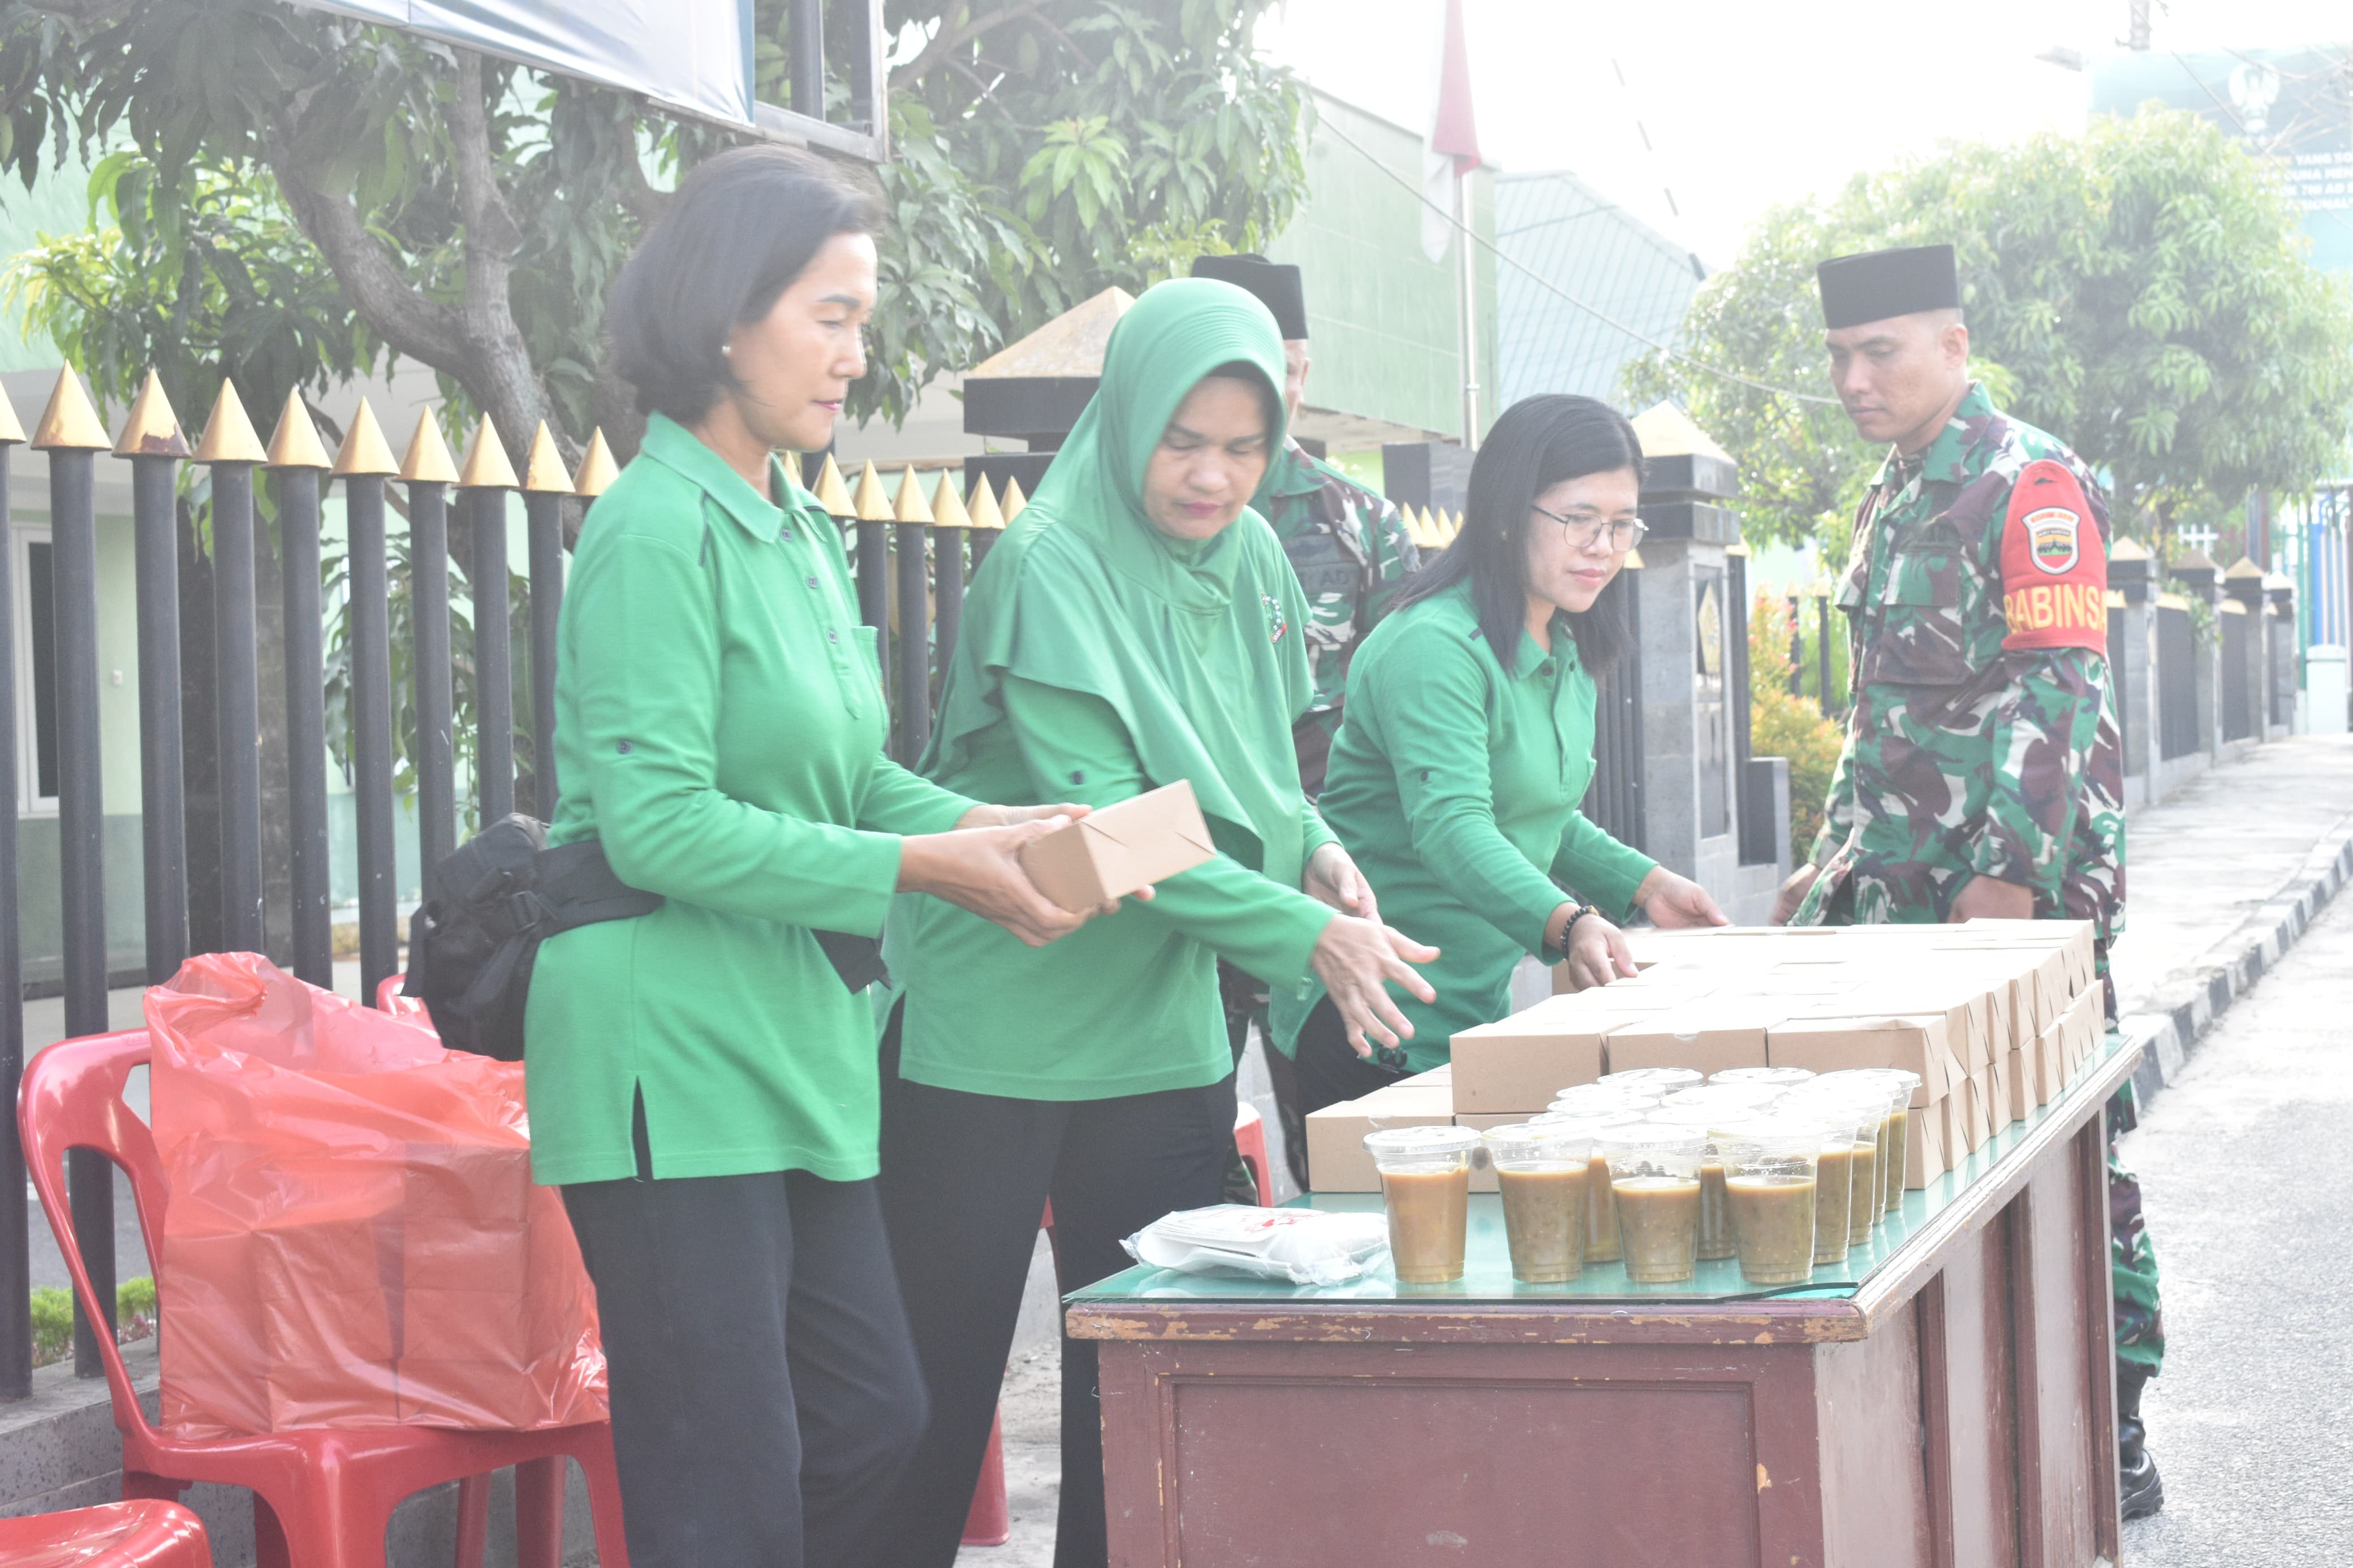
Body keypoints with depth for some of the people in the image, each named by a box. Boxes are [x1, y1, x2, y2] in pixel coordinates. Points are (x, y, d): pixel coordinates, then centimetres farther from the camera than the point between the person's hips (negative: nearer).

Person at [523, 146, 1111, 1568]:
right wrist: (920, 867, -17)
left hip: (793, 1039, 9)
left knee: (874, 1418, 13)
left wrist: (989, 828, 0)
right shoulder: (659, 529, -13)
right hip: (669, 1049, -9)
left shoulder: (803, 534, 15)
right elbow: (658, 824, -20)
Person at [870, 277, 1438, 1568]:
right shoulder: (1050, 565, -16)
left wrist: (1313, 844, -3)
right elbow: (1098, 816, -23)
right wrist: (1302, 932, -28)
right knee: (940, 1386, 2)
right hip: (991, 1039, -6)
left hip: (1162, 1037, 6)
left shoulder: (1252, 561, 6)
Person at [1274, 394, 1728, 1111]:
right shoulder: (1434, 648, -19)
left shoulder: (1567, 656, 12)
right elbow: (1450, 826, -32)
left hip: (1478, 1010, 9)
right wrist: (1566, 923, -46)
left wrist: (1644, 884, 9)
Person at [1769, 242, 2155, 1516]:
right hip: (1904, 887, 9)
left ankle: (2113, 1448, 6)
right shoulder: (1890, 497, 17)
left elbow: (2056, 694, -17)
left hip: (2023, 885, -9)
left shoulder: (2030, 482, -10)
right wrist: (1836, 861, 20)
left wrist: (2014, 876, -23)